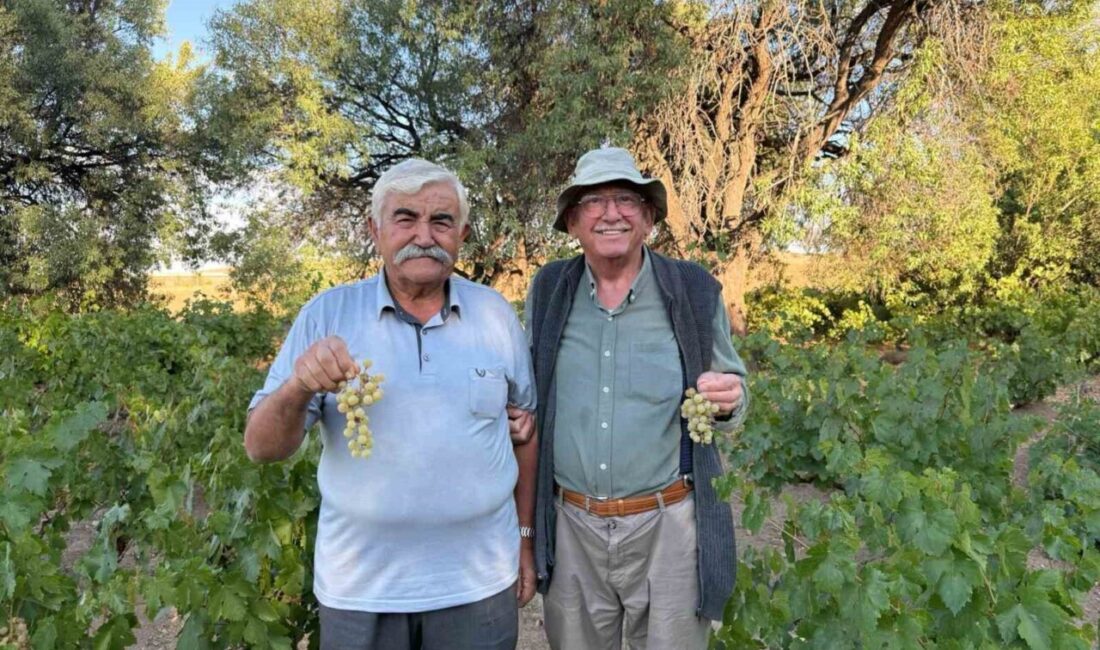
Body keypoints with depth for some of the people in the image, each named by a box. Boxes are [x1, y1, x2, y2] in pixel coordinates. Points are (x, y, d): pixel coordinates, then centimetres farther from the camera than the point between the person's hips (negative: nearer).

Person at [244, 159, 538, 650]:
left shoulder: (497, 314, -1)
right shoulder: (326, 314, -6)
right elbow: (261, 448, -7)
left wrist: (526, 537, 10)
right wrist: (298, 389, -26)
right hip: (359, 589, 0)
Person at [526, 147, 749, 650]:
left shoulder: (695, 291, -5)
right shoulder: (547, 292, 0)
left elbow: (730, 395, 4)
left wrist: (728, 400, -18)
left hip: (668, 525, -2)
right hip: (571, 525, 2)